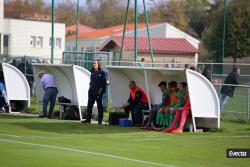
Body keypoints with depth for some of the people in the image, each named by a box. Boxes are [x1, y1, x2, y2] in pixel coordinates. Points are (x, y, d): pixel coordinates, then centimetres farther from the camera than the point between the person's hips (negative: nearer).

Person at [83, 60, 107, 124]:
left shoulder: (101, 73, -6)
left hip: (98, 92, -6)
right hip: (91, 92, 6)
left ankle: (100, 120, 6)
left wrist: (100, 90, -14)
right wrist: (90, 87, 9)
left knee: (99, 106, 1)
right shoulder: (92, 72, 13)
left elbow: (103, 83, -8)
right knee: (89, 105, 5)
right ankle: (88, 119, 9)